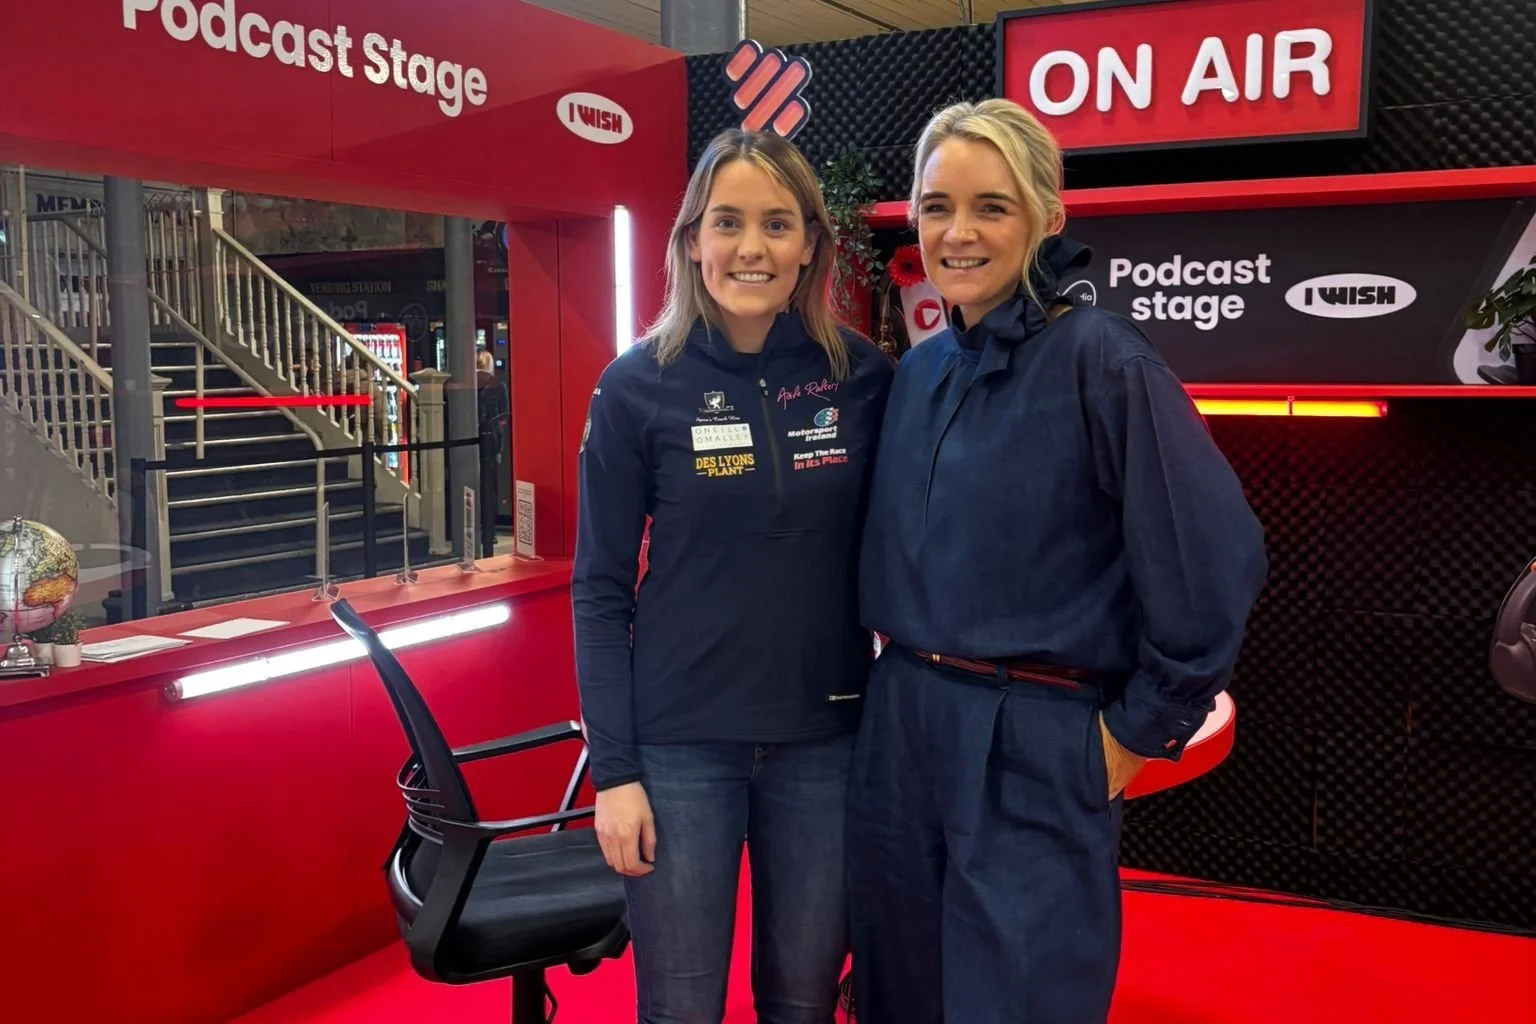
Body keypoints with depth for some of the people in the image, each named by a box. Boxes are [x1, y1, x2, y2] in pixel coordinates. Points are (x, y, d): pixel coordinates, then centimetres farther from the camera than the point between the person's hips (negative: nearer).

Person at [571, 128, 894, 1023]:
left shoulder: (865, 377, -2)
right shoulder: (640, 386, -6)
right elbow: (600, 589, -3)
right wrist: (614, 768, -7)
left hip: (825, 740, 2)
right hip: (681, 744, -1)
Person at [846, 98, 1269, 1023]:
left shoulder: (1100, 360, -14)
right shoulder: (918, 371, 7)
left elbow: (1217, 563, -16)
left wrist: (1140, 732, -10)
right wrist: (909, 674, 12)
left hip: (1035, 757, -6)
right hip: (898, 731, 7)